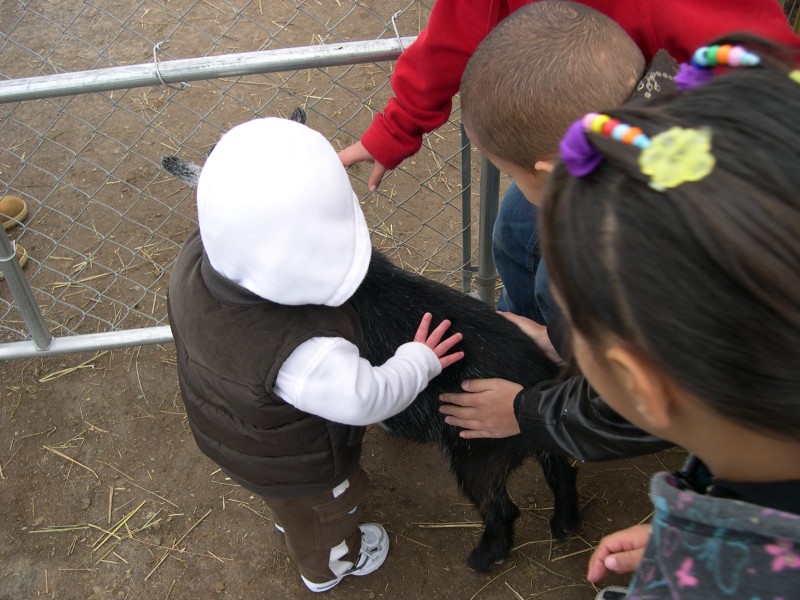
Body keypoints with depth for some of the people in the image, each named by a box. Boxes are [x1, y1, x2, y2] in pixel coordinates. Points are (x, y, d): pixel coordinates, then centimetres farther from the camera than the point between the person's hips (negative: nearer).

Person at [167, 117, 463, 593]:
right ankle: (330, 565, 64)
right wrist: (419, 361, -13)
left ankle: (288, 517, 73)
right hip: (298, 466, -5)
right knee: (323, 517, 32)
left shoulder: (194, 261, -31)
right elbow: (366, 399, -31)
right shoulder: (308, 355, -49)